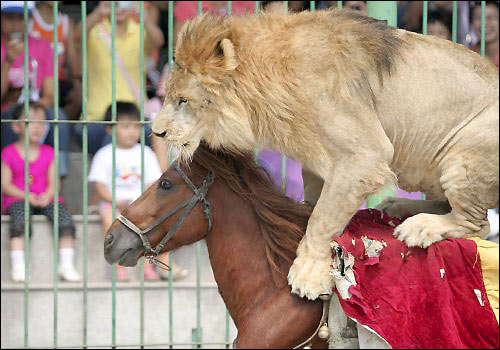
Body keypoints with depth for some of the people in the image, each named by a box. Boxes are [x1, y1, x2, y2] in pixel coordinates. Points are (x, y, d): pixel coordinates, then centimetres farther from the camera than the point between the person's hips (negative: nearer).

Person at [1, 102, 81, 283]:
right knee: (19, 220, -35)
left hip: (45, 199, 3)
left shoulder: (48, 153, 12)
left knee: (64, 216, -24)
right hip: (17, 199, -3)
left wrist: (47, 196, -15)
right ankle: (18, 266, -37)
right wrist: (26, 196, -17)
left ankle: (66, 264, -21)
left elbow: (53, 182, 7)